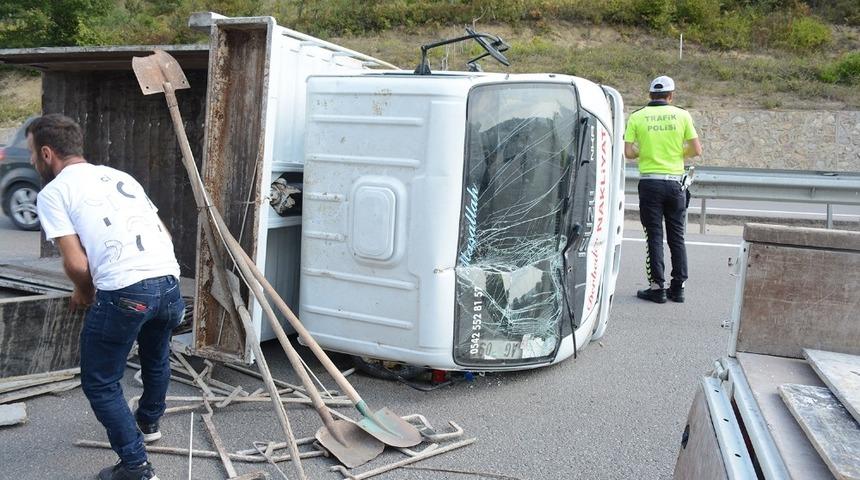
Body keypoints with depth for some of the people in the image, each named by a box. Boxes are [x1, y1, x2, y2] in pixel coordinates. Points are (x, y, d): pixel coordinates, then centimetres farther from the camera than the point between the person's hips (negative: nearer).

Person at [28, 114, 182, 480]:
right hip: (169, 282, 7)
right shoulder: (121, 177, 25)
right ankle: (148, 422, 56)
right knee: (156, 356, 32)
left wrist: (84, 292, 17)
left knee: (99, 384, 13)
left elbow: (76, 263, -3)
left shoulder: (52, 193, 6)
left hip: (123, 293, -7)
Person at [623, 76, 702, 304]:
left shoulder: (637, 117, -1)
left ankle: (657, 287, 3)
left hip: (650, 182, -1)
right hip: (674, 182, 1)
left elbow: (628, 152, -6)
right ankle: (677, 287, 14)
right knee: (677, 237, 10)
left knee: (654, 237, 4)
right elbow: (696, 150, 0)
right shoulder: (682, 115, 2)